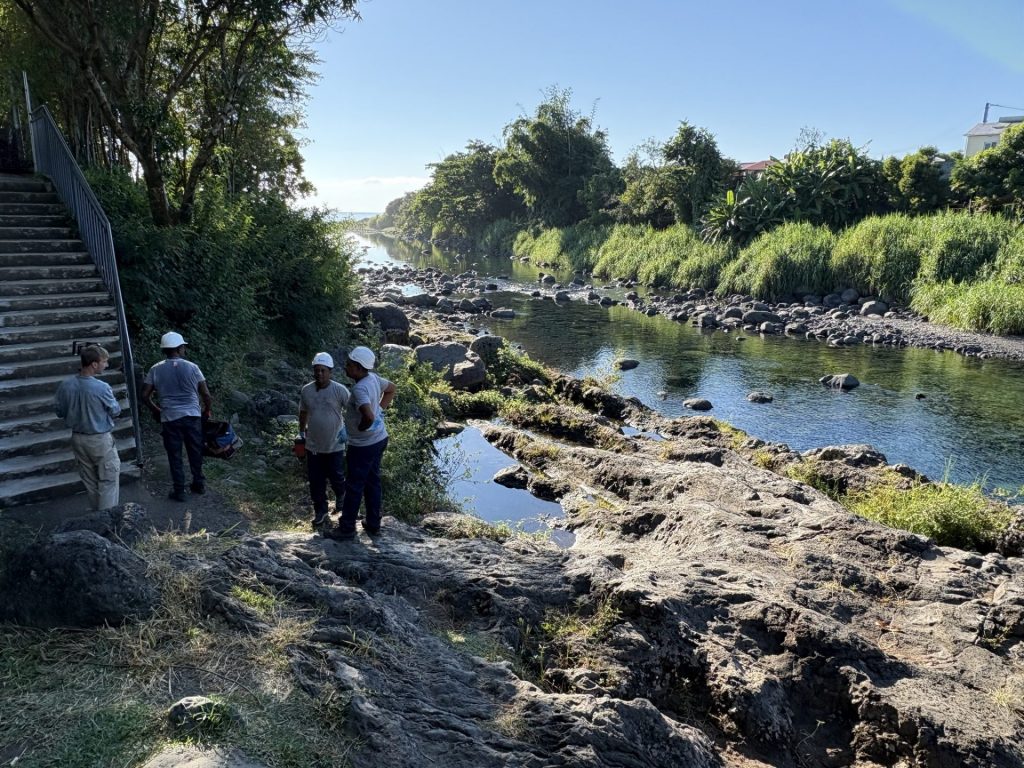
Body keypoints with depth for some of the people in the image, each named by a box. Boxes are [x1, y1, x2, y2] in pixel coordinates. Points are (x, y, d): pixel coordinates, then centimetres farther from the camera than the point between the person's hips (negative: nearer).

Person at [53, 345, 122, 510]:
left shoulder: (65, 385, -9)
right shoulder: (102, 388, -24)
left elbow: (59, 410, 4)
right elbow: (115, 411, -9)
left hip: (78, 439, 6)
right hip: (100, 440, -6)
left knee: (90, 481, 19)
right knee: (108, 481, 5)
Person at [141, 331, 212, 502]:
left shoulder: (155, 370, 0)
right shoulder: (192, 367, -3)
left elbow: (145, 395, 0)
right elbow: (206, 395, -3)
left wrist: (156, 410, 18)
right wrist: (207, 411, 15)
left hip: (170, 418, 0)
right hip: (193, 416, 0)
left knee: (175, 456, 9)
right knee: (195, 452, 17)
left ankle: (179, 491, 14)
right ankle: (199, 484, 29)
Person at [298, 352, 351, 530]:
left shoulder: (340, 390, -13)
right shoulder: (306, 391, -1)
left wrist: (347, 429, -15)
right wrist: (301, 432, 17)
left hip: (335, 446, -3)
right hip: (313, 446, 3)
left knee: (337, 478, 9)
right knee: (316, 482, 9)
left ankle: (341, 497, 42)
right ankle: (320, 513, 25)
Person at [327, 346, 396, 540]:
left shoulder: (360, 388, -28)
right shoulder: (373, 378, -1)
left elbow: (369, 416, -41)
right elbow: (391, 389, 18)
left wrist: (361, 428, -20)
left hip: (363, 445, -9)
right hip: (379, 439, 9)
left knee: (354, 486, 5)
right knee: (373, 482, 19)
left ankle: (347, 528, 18)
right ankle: (373, 524, 30)